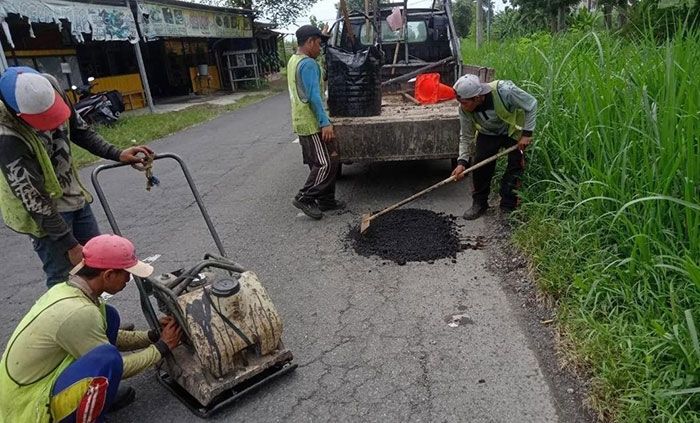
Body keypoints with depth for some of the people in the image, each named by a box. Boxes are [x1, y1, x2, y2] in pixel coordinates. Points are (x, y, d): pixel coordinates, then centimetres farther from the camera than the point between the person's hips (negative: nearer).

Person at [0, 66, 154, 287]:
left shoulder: (49, 88, -15)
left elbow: (79, 130, 3)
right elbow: (34, 201, -26)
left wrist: (117, 154, -9)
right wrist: (70, 245, -21)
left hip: (73, 194, 7)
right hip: (45, 212, -7)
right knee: (63, 276, -4)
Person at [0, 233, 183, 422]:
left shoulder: (65, 289, -1)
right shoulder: (78, 313, -29)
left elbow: (107, 335, 12)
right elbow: (115, 367, -18)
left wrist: (152, 336, 5)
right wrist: (161, 347, -7)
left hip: (27, 384, 9)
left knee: (107, 317, 1)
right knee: (107, 357, -32)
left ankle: (93, 397, 9)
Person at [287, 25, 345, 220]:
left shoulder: (293, 60, 12)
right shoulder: (308, 64, -17)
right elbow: (314, 96, -23)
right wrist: (325, 123, -23)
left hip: (302, 122, 11)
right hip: (312, 124, -11)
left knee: (318, 163, 14)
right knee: (327, 163, -7)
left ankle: (325, 200, 19)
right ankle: (304, 198, -3)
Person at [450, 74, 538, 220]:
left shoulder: (504, 91, -38)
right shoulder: (464, 109, -25)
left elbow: (531, 104, -22)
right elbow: (466, 137, -13)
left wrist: (527, 134, -24)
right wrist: (462, 162, -24)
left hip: (513, 132, -2)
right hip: (487, 134, 3)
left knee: (515, 168, -6)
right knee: (480, 167, -5)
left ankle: (508, 207, 7)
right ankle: (479, 204, 14)